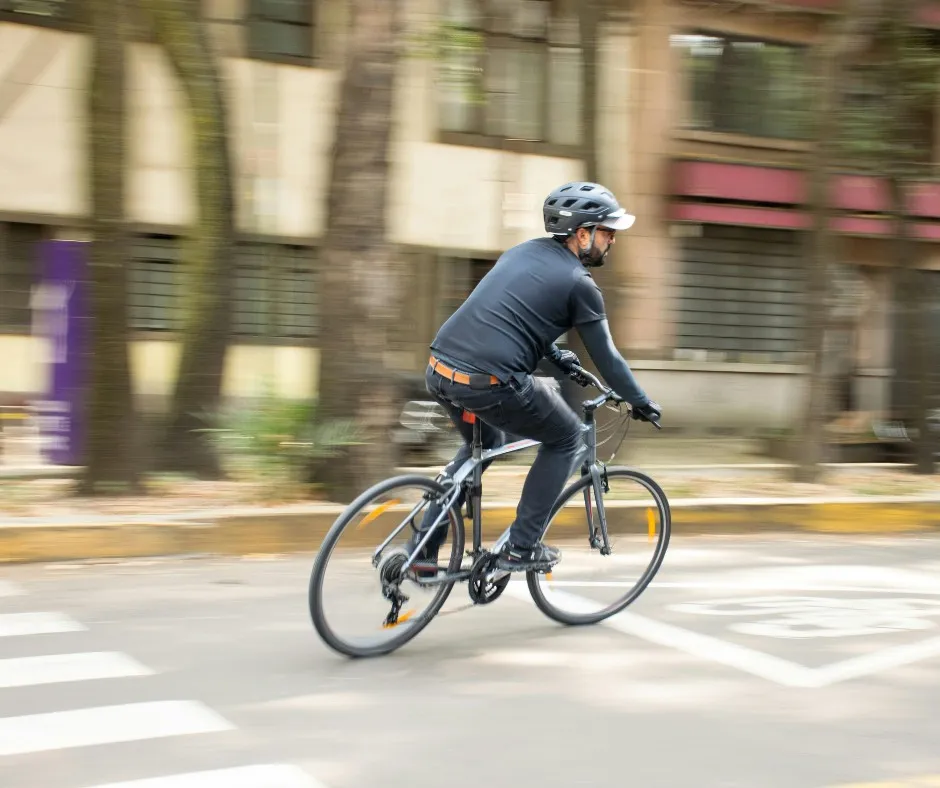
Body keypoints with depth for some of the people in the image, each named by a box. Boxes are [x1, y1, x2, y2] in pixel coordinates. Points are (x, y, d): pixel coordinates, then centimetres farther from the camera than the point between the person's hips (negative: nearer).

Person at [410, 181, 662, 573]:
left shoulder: (520, 252, 21)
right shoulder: (579, 284, 0)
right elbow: (606, 358, 6)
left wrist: (558, 356, 44)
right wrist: (642, 404, 21)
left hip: (439, 371, 8)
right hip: (491, 385, -7)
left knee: (482, 444, 34)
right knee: (566, 439, 17)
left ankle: (421, 547, 28)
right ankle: (521, 547, 15)